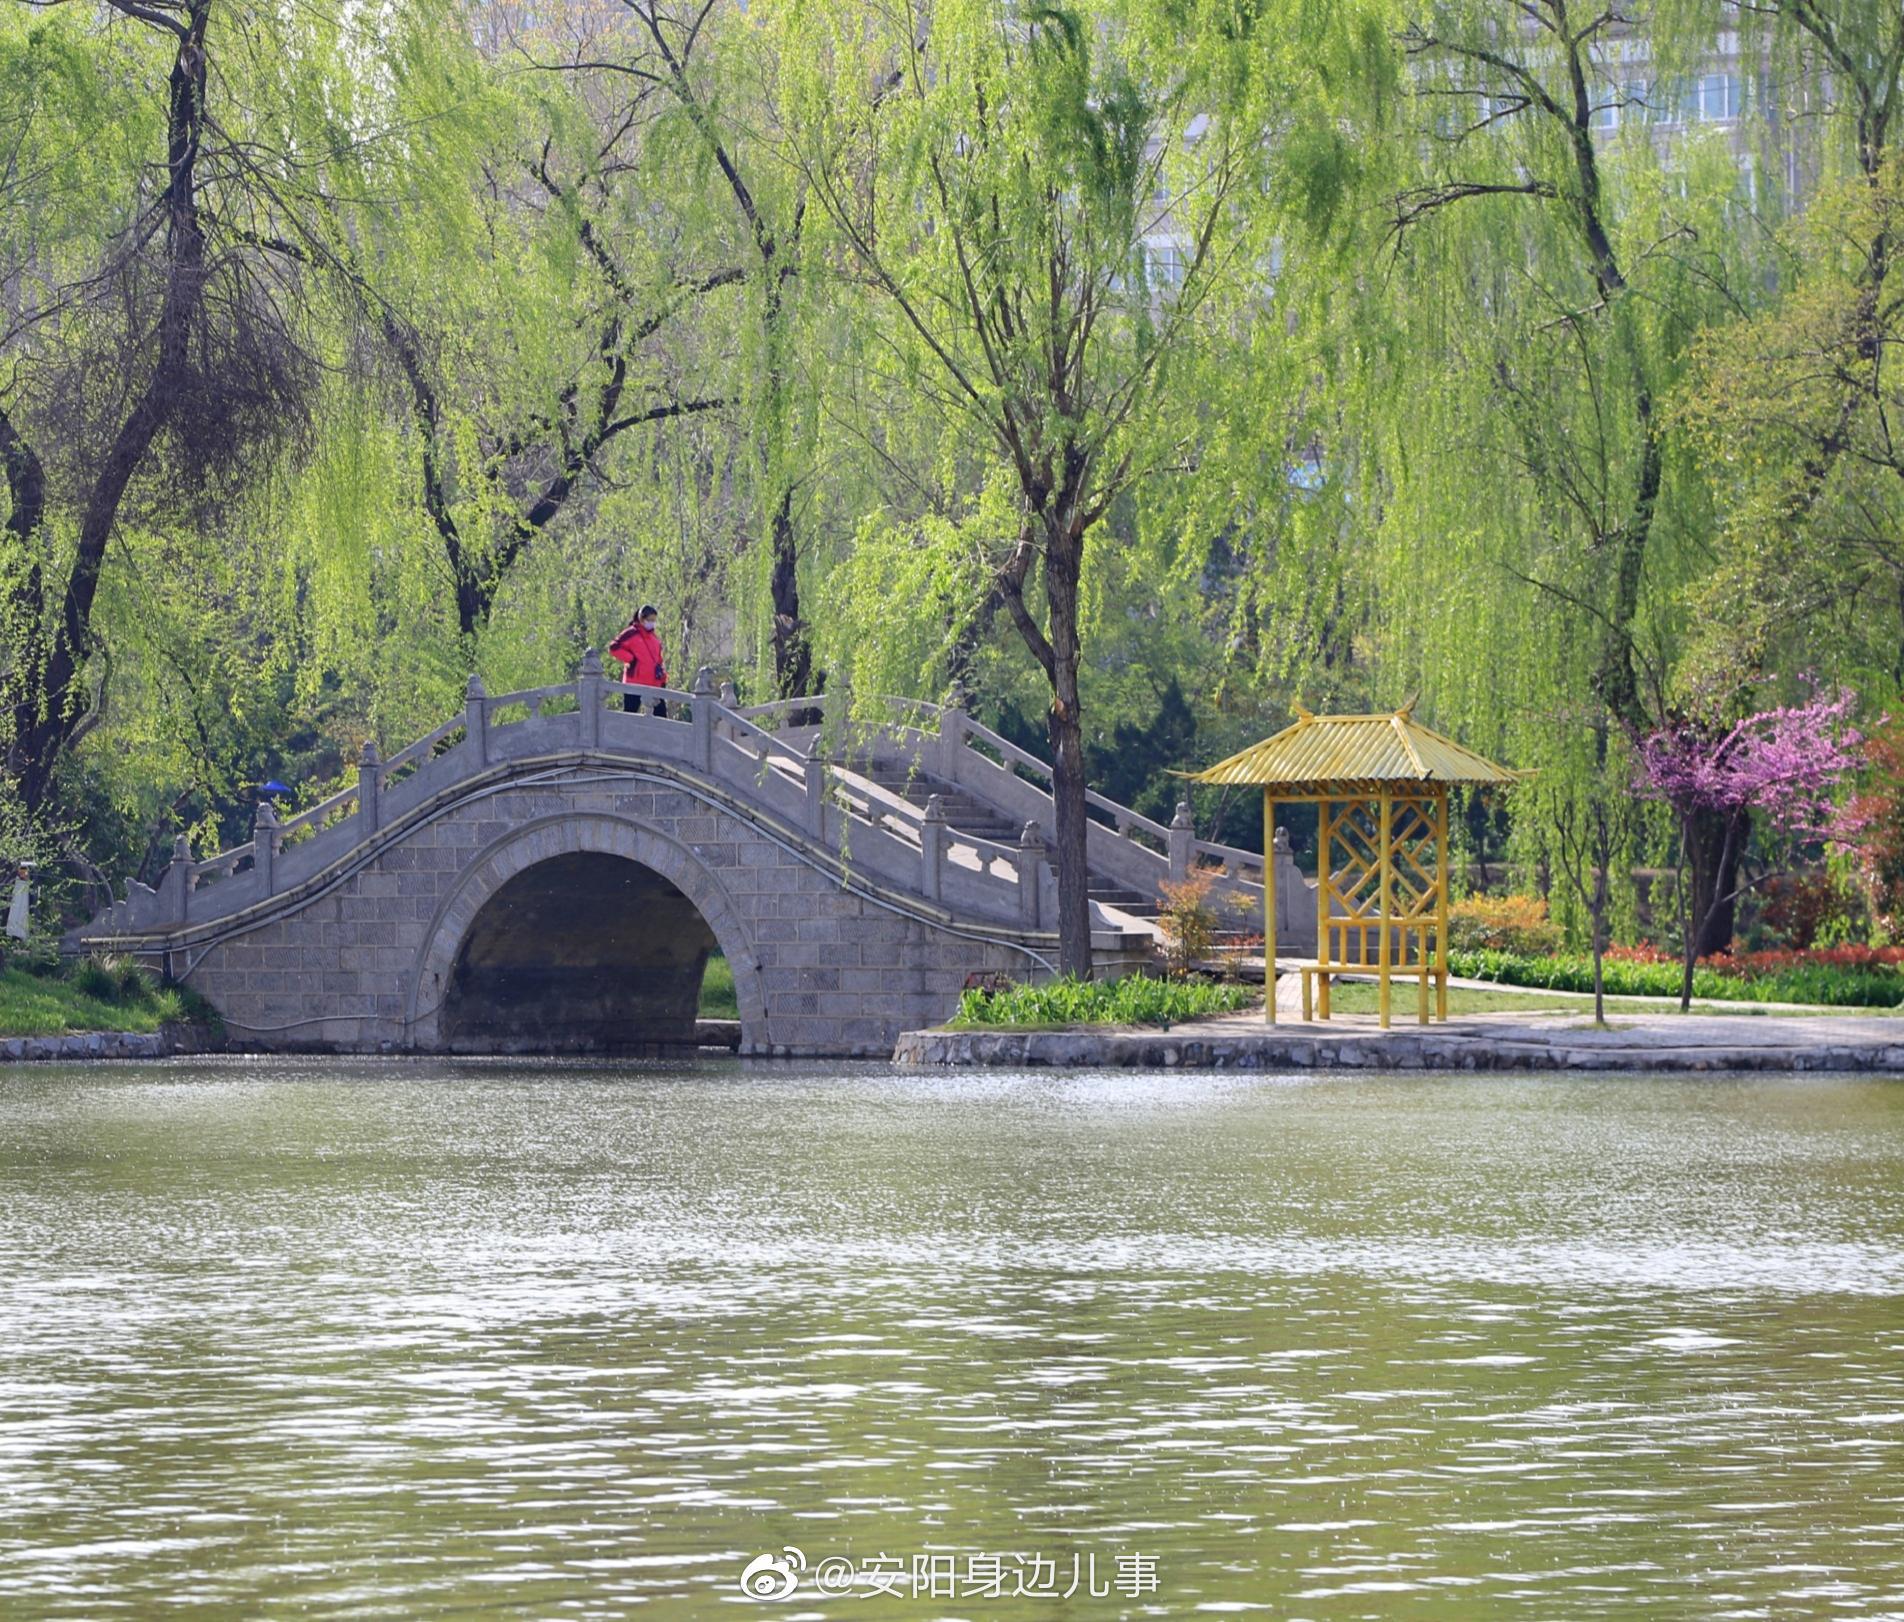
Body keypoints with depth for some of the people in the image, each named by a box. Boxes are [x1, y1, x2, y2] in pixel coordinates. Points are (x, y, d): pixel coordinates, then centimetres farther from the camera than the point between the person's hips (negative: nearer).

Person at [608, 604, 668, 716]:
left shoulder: (655, 637, 14)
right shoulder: (631, 634, -8)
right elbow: (614, 648, -15)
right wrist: (631, 659, -15)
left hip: (655, 683, 6)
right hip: (635, 682, -6)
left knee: (661, 710, 4)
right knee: (630, 712, -1)